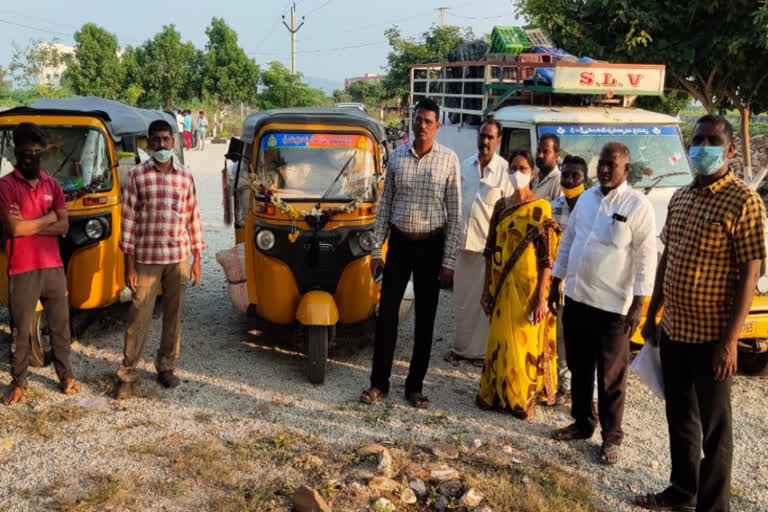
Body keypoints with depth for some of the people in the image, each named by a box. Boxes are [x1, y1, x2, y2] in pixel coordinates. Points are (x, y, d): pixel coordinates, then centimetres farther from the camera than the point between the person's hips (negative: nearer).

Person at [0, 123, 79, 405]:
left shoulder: (52, 185, 8)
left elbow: (64, 227, -1)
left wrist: (28, 225, -11)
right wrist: (48, 218, -8)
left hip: (54, 266, 4)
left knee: (60, 325, 12)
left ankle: (65, 375, 25)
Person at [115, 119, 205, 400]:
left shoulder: (185, 176, 5)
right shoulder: (137, 175, -2)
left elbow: (193, 217, 9)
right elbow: (128, 219, -3)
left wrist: (197, 258, 6)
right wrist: (129, 265, -6)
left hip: (179, 258, 3)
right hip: (146, 258, -2)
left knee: (174, 315, 11)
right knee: (138, 317, 1)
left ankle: (166, 366, 26)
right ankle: (127, 374, 12)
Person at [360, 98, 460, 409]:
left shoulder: (449, 159, -5)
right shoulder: (397, 157, 2)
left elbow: (455, 213, -4)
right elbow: (385, 205, 6)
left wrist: (449, 260, -7)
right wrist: (376, 250, 2)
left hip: (431, 246, -2)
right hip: (399, 243, 2)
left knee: (425, 318, 7)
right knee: (387, 313, 4)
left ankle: (415, 386, 20)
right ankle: (379, 382, 18)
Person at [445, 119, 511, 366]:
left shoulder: (505, 170, -7)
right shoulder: (465, 166, 9)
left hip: (489, 245, -5)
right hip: (463, 242, 5)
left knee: (485, 300, 3)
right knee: (462, 299, 13)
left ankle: (482, 349, 15)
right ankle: (461, 346, 25)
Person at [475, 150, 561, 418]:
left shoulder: (541, 208, -8)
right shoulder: (501, 205, 8)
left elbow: (547, 257, -10)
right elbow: (491, 248, 10)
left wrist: (541, 296, -15)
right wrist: (487, 287, 7)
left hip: (527, 286, -5)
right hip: (502, 284, 5)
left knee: (525, 342, 4)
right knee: (500, 340, 11)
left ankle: (523, 398, 19)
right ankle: (497, 393, 26)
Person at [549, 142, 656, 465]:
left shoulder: (638, 205, -10)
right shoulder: (586, 198, 8)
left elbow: (646, 257, -12)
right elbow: (567, 242, 14)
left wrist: (638, 305, -15)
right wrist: (556, 285, 14)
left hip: (613, 305, -6)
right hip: (576, 298, 6)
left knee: (611, 377, 6)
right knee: (578, 368, 17)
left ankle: (611, 438, 20)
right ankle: (583, 422, 34)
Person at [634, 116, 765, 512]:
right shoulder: (679, 198, 9)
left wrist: (730, 339, -19)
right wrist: (652, 315, 15)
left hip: (711, 335, -7)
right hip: (673, 329, 7)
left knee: (713, 426, 6)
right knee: (679, 415, 19)